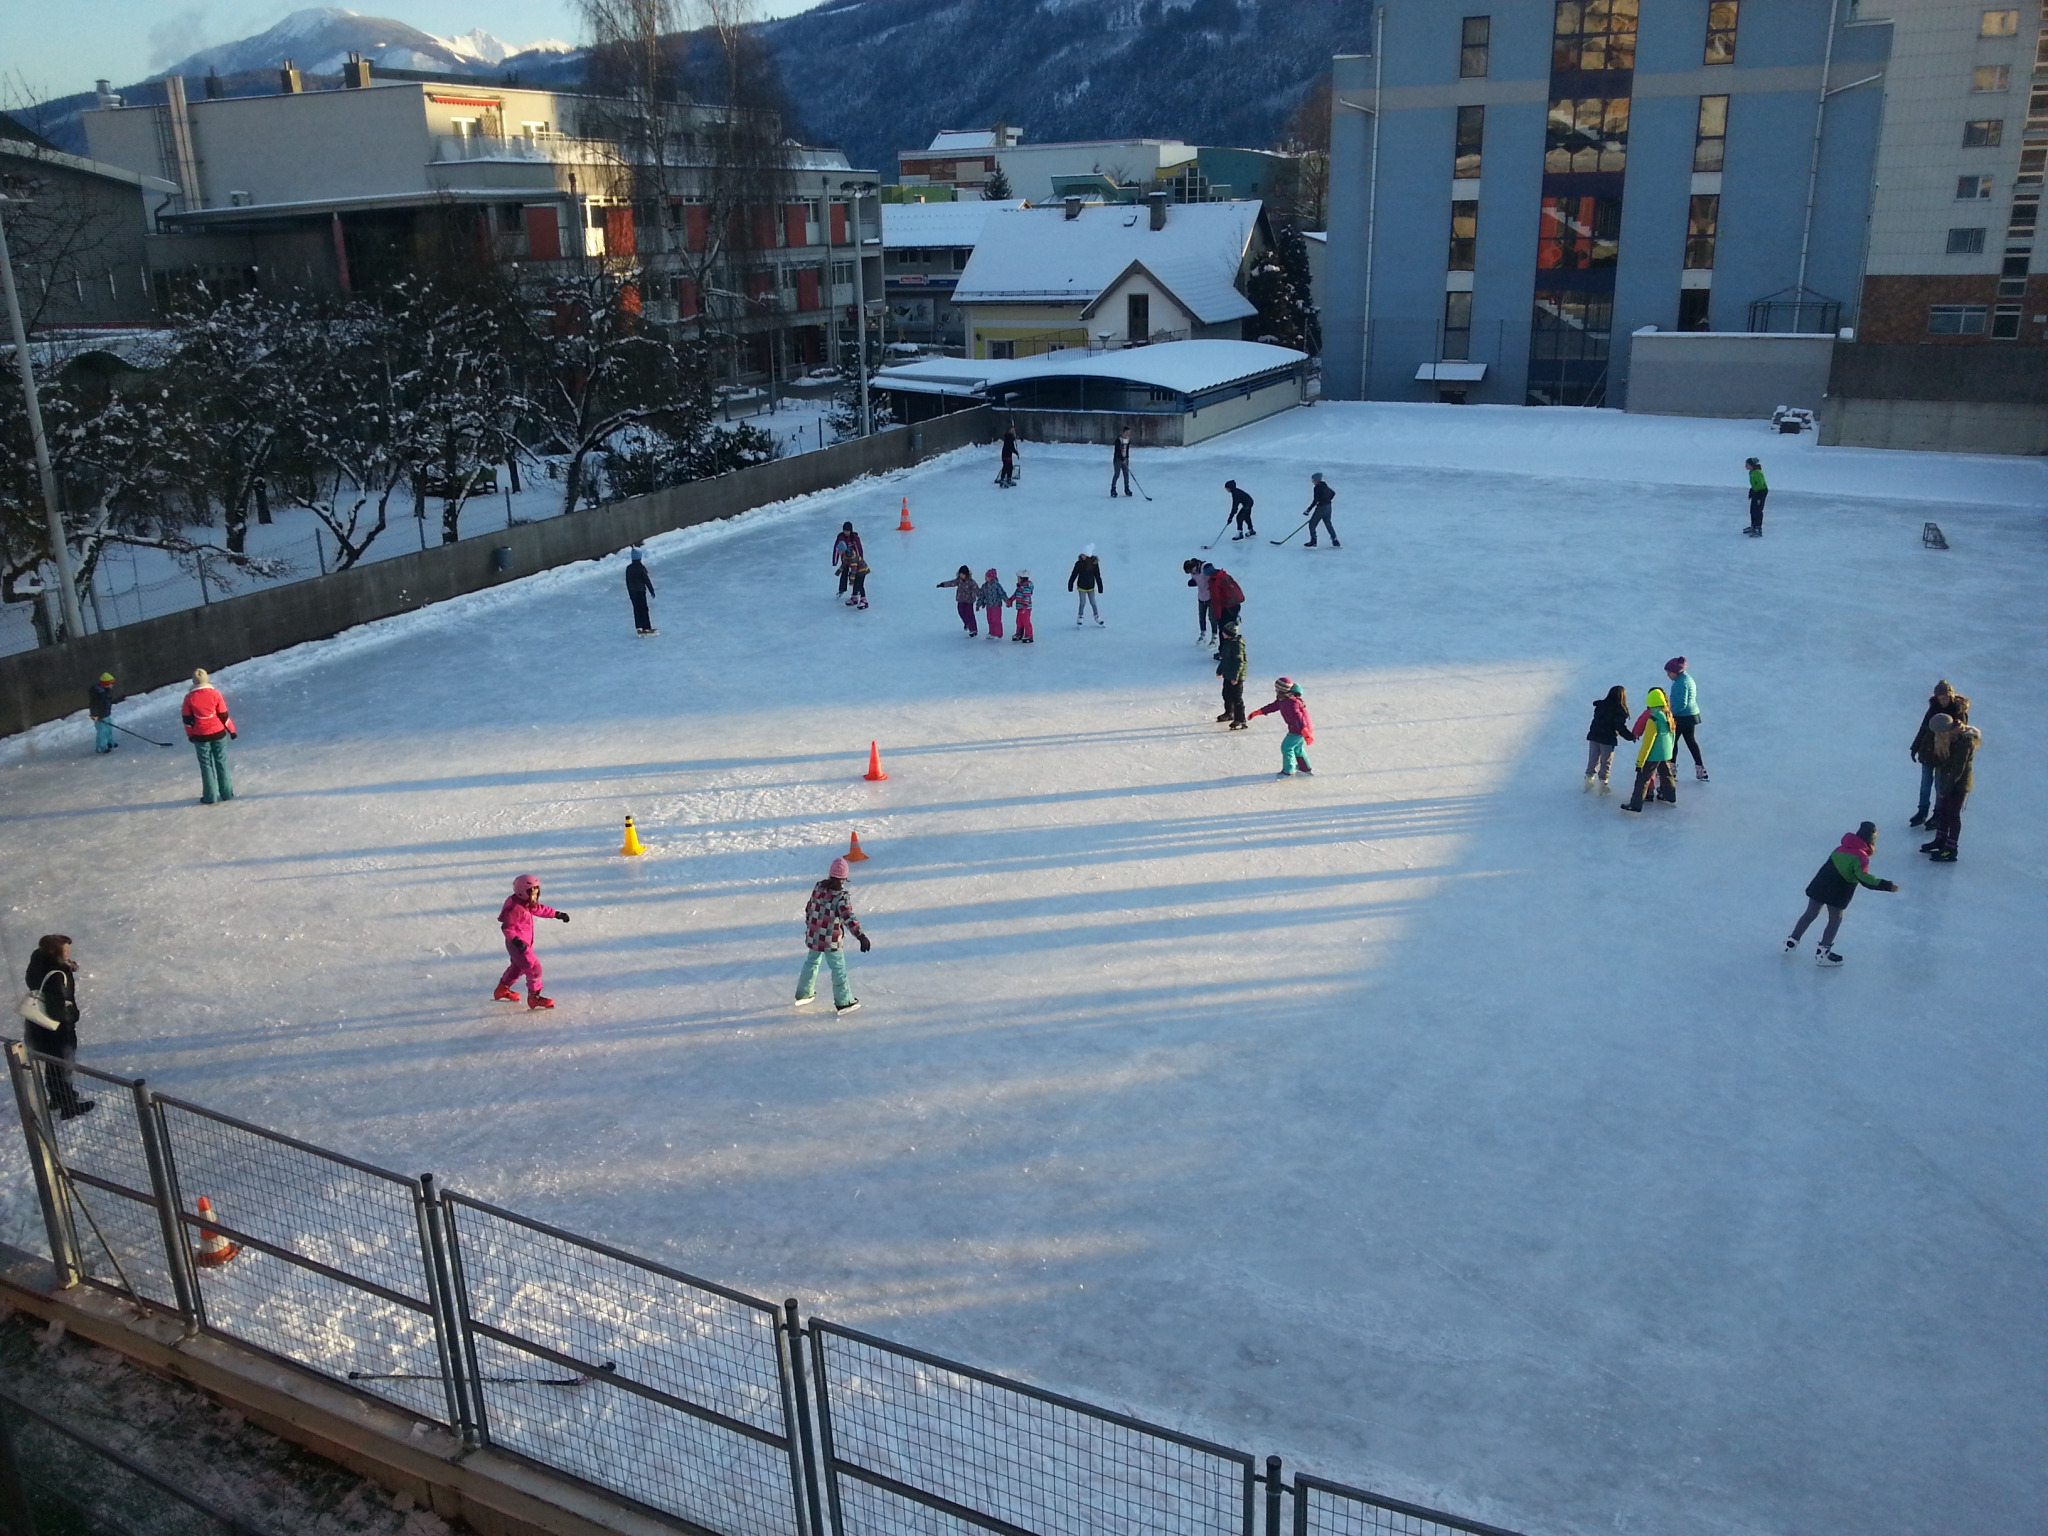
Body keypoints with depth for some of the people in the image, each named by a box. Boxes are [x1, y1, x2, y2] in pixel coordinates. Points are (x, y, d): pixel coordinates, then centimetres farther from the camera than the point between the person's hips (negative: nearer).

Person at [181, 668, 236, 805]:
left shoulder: (189, 698, -8)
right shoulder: (215, 694, -9)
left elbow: (187, 719, 0)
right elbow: (224, 715, -5)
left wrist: (190, 735, 15)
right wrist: (231, 730, 7)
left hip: (200, 737, 0)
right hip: (218, 734, 0)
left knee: (206, 765, 8)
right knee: (221, 763, 11)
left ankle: (210, 796, 11)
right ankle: (226, 793, 15)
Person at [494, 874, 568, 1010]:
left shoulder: (528, 904, 4)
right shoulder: (515, 908, -26)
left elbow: (540, 909, 20)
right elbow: (506, 927, -27)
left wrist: (557, 914, 22)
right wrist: (516, 940, -38)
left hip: (524, 943, 11)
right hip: (518, 945, -11)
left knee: (518, 966, 29)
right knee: (534, 967, -10)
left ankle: (502, 990, 47)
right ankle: (534, 997, -2)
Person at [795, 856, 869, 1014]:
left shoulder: (818, 887, -4)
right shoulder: (841, 896, -22)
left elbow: (809, 908, 9)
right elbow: (848, 917, -33)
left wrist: (809, 925, 26)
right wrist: (861, 936, -39)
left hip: (813, 937, 6)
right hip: (832, 941, -6)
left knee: (811, 962, 26)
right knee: (838, 969, 9)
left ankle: (804, 994, 41)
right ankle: (843, 1002, 18)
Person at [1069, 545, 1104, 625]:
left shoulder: (1094, 563, -11)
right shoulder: (1079, 563, -12)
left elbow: (1097, 576, -4)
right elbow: (1073, 575, -4)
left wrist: (1100, 587, -2)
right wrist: (1070, 585, -2)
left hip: (1091, 587, 1)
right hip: (1081, 587, -1)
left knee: (1093, 602, 7)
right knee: (1082, 602, 1)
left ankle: (1097, 616, 25)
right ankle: (1080, 617, 17)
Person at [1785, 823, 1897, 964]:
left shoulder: (1842, 848, 8)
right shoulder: (1861, 858, -14)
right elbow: (1864, 878, -25)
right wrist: (1886, 885, -29)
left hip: (1819, 884, 7)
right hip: (1837, 893, -7)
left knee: (1810, 914, 19)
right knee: (1835, 920, 9)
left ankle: (1792, 942, 26)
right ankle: (1823, 952, 7)